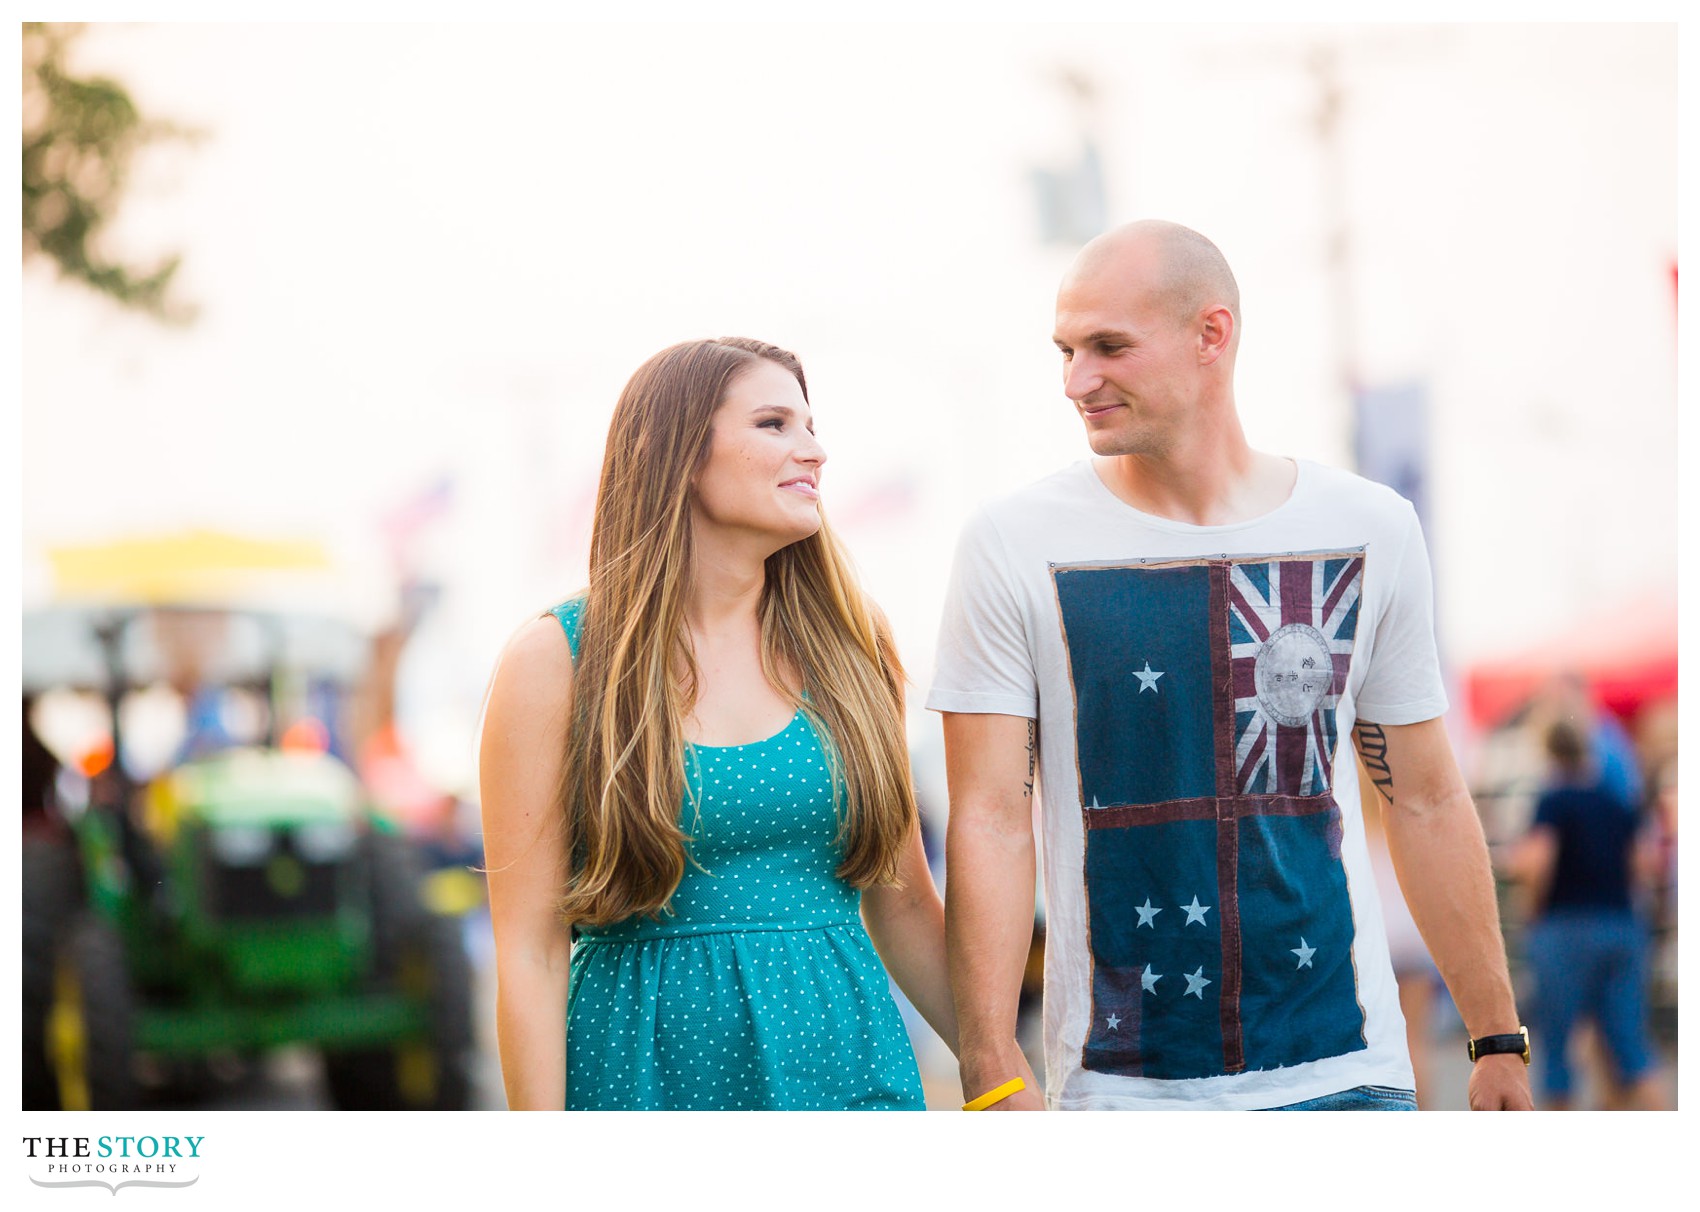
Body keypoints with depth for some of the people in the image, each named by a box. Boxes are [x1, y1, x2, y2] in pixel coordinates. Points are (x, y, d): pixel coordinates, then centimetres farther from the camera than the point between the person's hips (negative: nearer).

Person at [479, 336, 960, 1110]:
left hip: (846, 1056, 3)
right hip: (651, 1066, -3)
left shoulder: (847, 647, 7)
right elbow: (529, 951, -7)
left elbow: (903, 907, 12)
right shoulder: (555, 660, -5)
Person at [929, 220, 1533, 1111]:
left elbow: (1426, 803, 11)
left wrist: (1498, 1040, 13)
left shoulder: (1368, 531, 4)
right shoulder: (1016, 545, -2)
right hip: (1119, 1085, -1)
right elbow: (991, 821, -6)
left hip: (1342, 1071, 2)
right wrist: (994, 1085, -13)